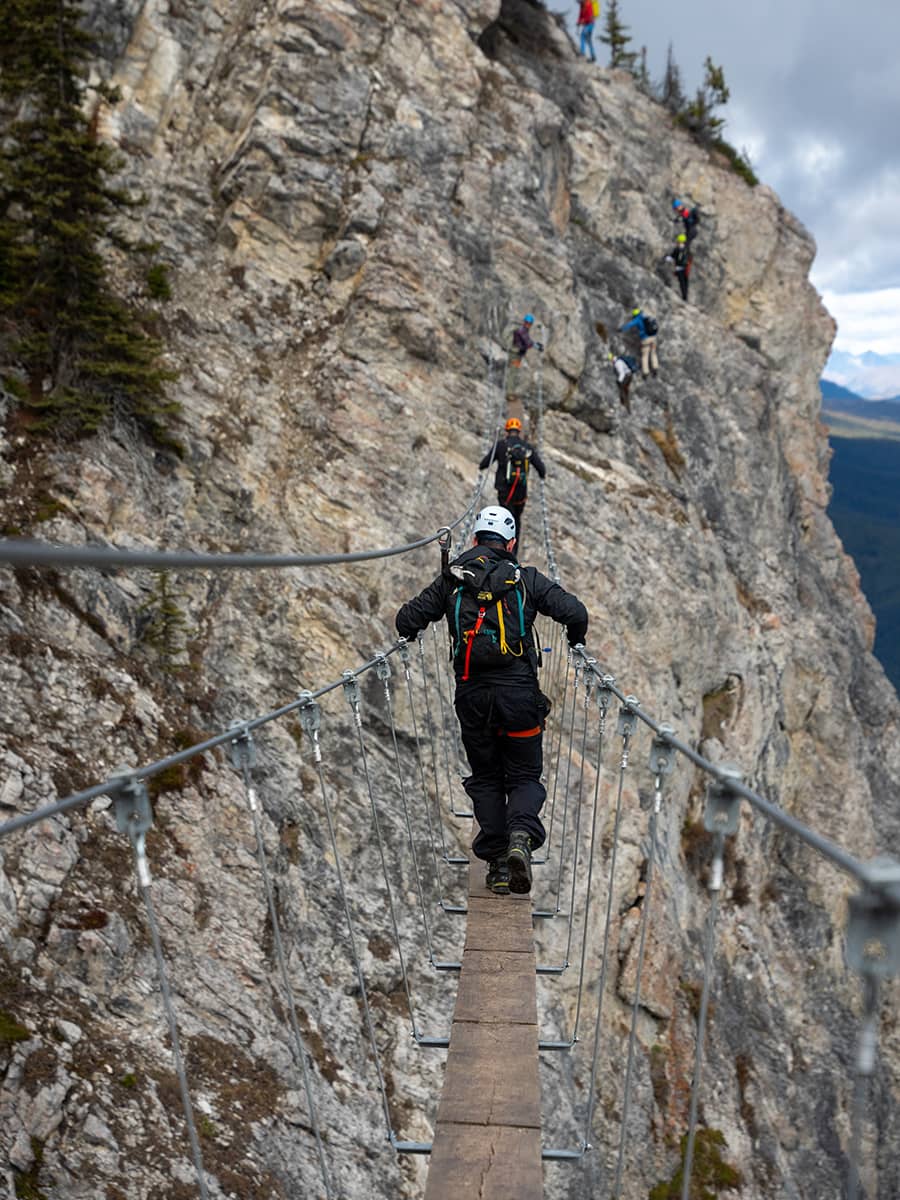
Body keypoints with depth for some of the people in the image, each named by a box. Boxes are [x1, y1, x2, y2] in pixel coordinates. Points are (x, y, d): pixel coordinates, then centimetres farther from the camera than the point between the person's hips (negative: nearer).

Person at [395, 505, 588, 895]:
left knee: (485, 778, 15)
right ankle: (521, 836, -17)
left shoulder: (451, 580, 7)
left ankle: (496, 861, 8)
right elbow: (576, 613, -3)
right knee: (525, 777, 10)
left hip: (471, 693, 1)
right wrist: (575, 640, 18)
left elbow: (407, 620, 4)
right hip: (519, 691, -1)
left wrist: (410, 632, 28)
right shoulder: (527, 579, 4)